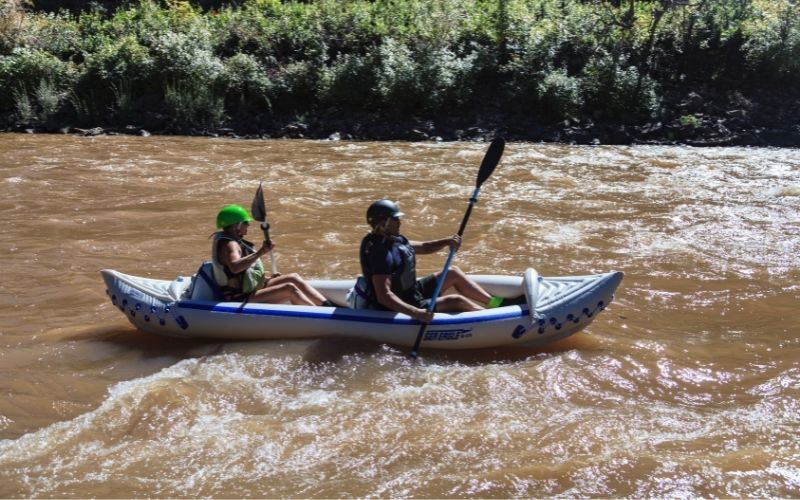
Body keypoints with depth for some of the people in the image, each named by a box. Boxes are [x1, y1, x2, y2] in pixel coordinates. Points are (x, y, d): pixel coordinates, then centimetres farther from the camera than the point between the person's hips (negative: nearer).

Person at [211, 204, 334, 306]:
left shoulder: (235, 242, 16)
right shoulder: (229, 244, -17)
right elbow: (235, 267, -39)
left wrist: (265, 278, 12)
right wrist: (260, 252, -42)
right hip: (241, 300, -11)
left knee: (293, 278, 3)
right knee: (289, 288, -22)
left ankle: (328, 306, -5)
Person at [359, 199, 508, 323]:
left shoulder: (393, 239, 3)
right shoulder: (381, 253, -29)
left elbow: (422, 247, 14)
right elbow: (383, 296, -35)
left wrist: (447, 242, -5)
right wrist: (416, 313, -41)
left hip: (411, 292, 11)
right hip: (399, 310, -11)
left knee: (453, 273, 13)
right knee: (457, 301, -17)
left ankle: (493, 303, 15)